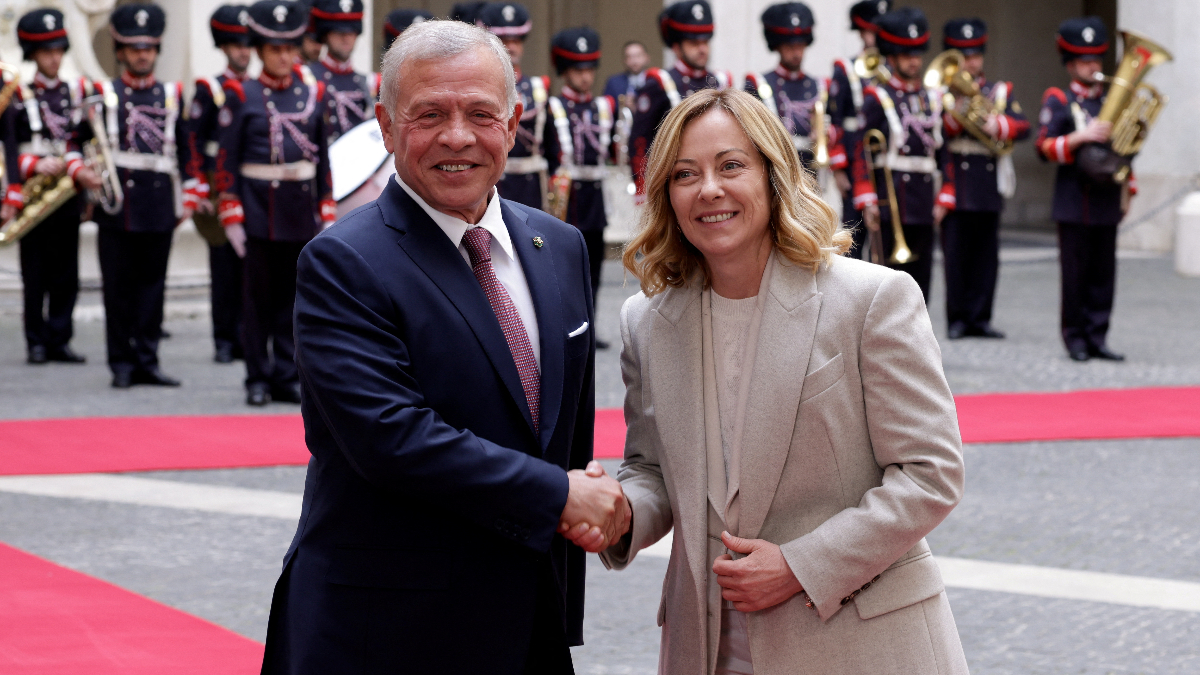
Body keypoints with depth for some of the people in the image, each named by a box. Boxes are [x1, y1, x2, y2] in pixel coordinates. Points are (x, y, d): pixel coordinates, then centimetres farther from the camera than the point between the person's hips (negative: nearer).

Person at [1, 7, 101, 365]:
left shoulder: (77, 92, 10)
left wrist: (79, 171, -12)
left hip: (68, 196, 3)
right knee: (35, 275, 0)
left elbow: (81, 144, 5)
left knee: (66, 275, 3)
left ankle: (59, 340, 8)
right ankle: (36, 343, 6)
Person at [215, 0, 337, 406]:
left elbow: (323, 158, 12)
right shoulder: (243, 96, -1)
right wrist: (231, 217, -8)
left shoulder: (314, 94, 8)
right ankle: (258, 380, 9)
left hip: (303, 212, 3)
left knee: (294, 297, 5)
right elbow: (226, 160, -2)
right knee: (259, 298, 2)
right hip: (259, 213, -3)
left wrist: (328, 213, 9)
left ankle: (287, 377, 11)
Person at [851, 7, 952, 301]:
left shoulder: (933, 100, 14)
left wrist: (944, 197, 7)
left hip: (925, 204, 5)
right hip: (891, 202, -5)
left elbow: (945, 152, 15)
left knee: (921, 273, 6)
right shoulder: (877, 98, -1)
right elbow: (862, 152, -7)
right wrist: (866, 200, -14)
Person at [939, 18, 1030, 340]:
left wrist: (998, 125, -19)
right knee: (955, 254, -4)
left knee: (986, 255, 3)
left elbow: (1022, 125, 0)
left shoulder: (1000, 92, 15)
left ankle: (979, 317, 9)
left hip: (988, 189, 3)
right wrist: (956, 112, -20)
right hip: (953, 187, -3)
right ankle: (957, 318, 2)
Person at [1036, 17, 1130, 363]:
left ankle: (1097, 338, 7)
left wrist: (1127, 189, 17)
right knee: (1075, 273, -3)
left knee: (1103, 273, 3)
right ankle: (1075, 338, 5)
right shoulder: (1058, 100, 2)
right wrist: (1080, 137, -21)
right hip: (1075, 201, -4)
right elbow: (1045, 147, -8)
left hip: (1107, 201, 4)